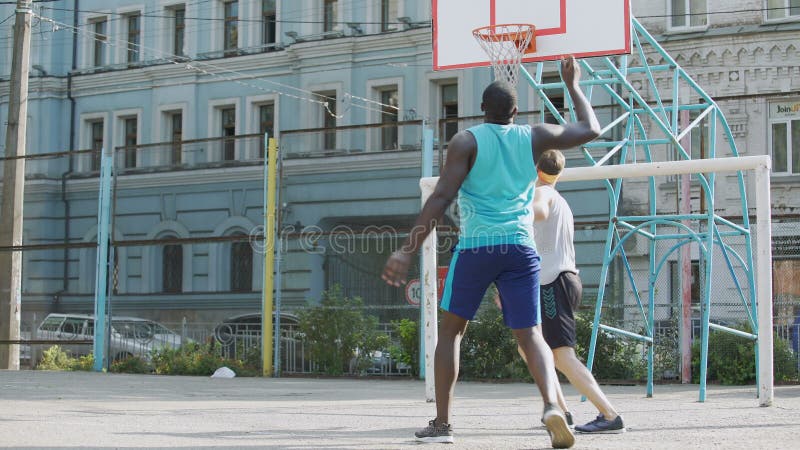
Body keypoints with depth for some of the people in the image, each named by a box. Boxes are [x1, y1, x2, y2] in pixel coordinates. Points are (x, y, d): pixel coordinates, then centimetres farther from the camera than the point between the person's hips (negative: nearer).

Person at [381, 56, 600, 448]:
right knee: (530, 336, 1)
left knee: (451, 330, 14)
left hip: (475, 247, -2)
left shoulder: (466, 141, 1)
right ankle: (551, 404, -27)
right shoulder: (534, 137, 10)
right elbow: (591, 130, 24)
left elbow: (441, 198, -9)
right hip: (520, 248, 2)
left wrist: (408, 250, -10)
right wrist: (573, 86, 36)